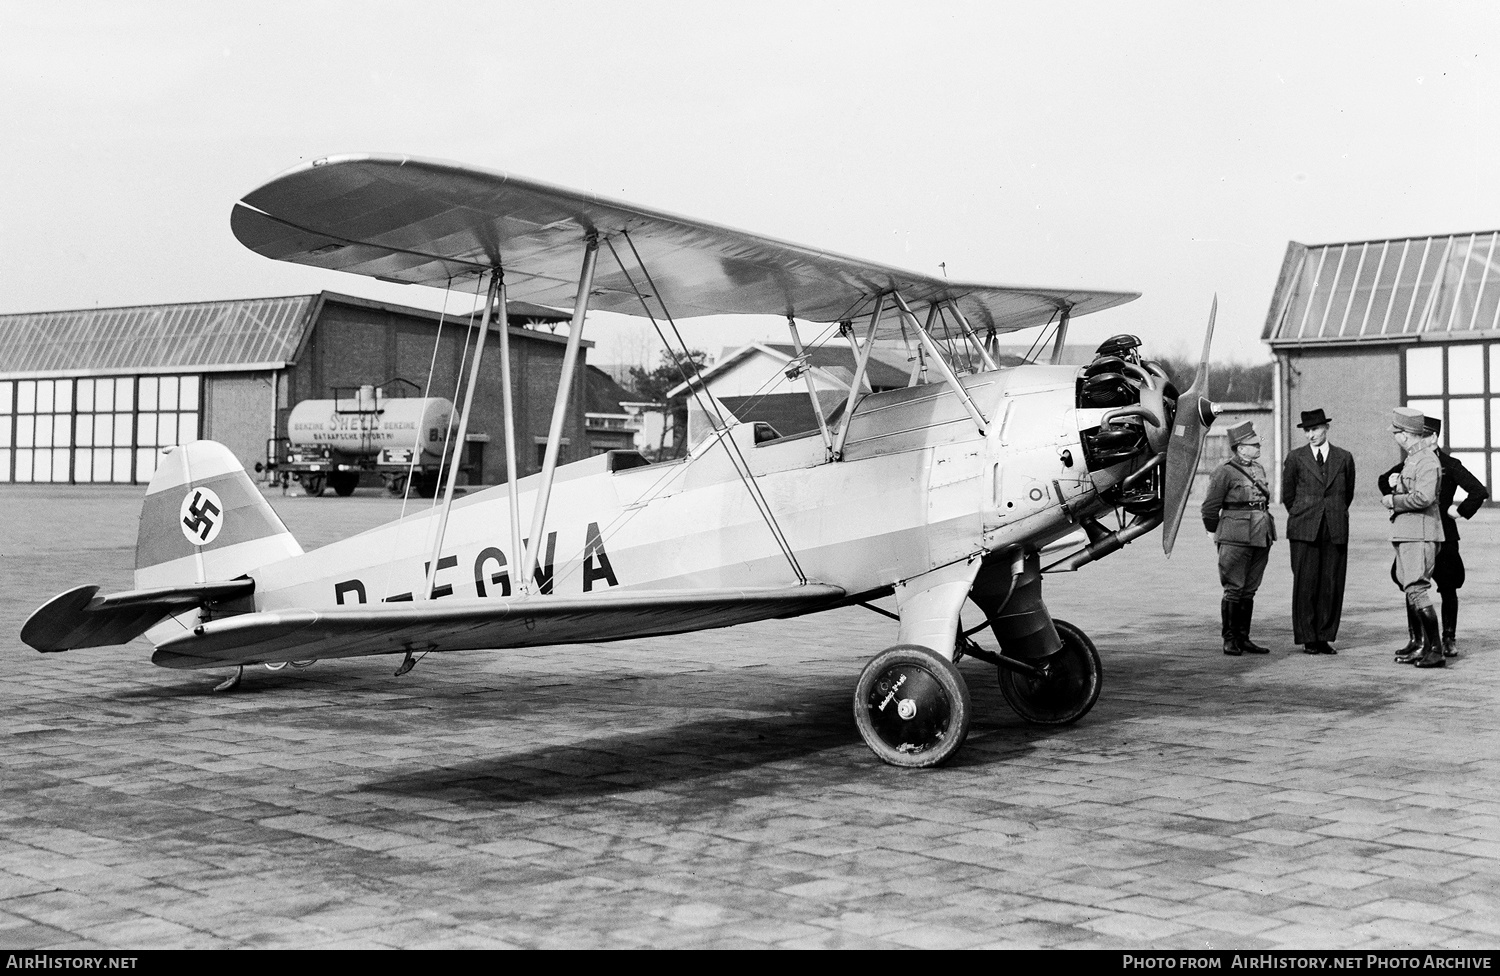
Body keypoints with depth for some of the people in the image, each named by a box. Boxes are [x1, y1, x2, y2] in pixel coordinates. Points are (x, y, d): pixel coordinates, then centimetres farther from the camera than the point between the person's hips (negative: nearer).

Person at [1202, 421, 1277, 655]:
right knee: (1234, 590, -4)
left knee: (1249, 590, 10)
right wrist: (1218, 534, 6)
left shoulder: (1259, 469, 13)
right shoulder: (1225, 472, -9)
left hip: (1261, 538, 7)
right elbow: (1210, 508, -6)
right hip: (1236, 539, -7)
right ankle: (1230, 640, 3)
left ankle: (1244, 639, 15)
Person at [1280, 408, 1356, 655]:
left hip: (1336, 531, 1)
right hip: (1304, 532, -1)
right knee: (1305, 584, -4)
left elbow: (1348, 494, 20)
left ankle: (1325, 637, 7)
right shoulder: (1295, 458, 6)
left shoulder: (1344, 458, 10)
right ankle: (1307, 639, 1)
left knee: (1332, 585, 0)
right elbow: (1287, 495, 14)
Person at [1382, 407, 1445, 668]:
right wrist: (1394, 489, 11)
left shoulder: (1427, 461, -14)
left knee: (1417, 589, -13)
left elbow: (1423, 498, -24)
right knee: (1410, 589, 12)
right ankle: (1425, 646, 19)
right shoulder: (1411, 459, 15)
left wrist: (1393, 500, -13)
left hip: (1420, 534, -10)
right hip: (1406, 532, 10)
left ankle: (1436, 650, -10)